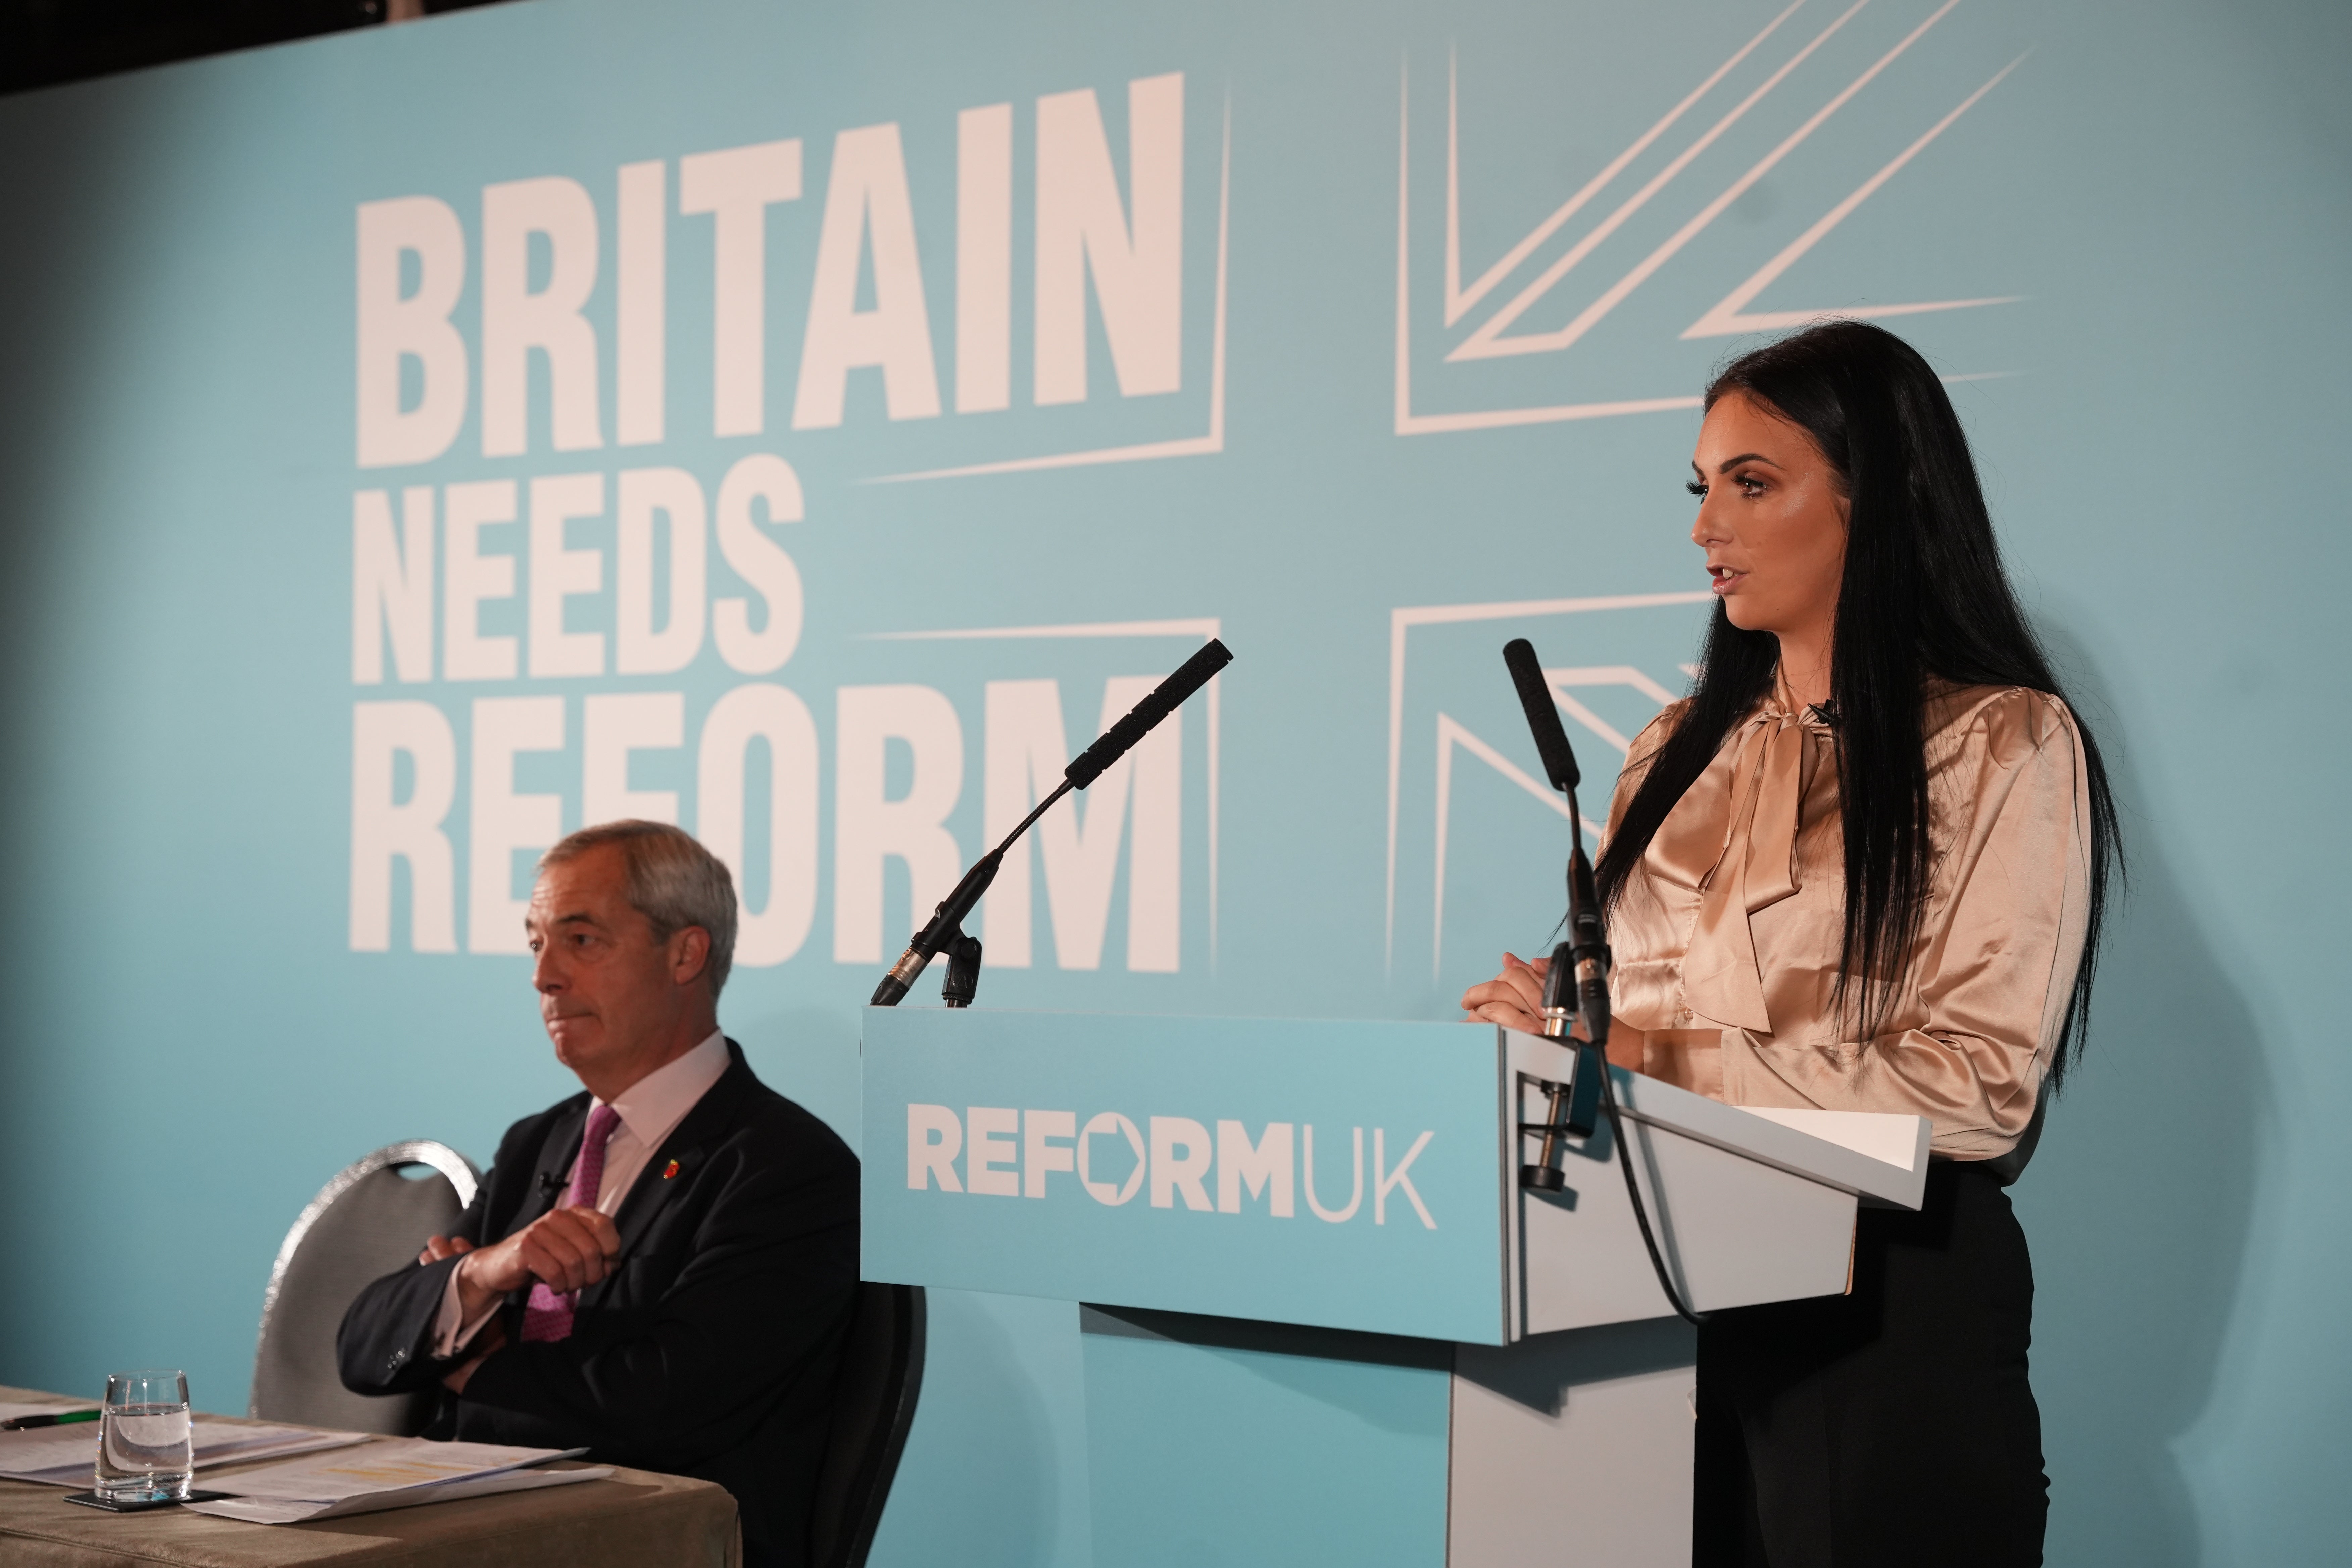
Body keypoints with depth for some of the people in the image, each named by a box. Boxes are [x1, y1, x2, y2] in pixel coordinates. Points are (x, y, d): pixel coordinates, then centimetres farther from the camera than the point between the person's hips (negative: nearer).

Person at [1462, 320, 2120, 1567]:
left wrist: (1657, 1055, -17)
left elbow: (1977, 1089, -13)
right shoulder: (1680, 752, 16)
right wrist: (1557, 1025, -7)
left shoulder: (2006, 746, -3)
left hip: (1891, 1306, -5)